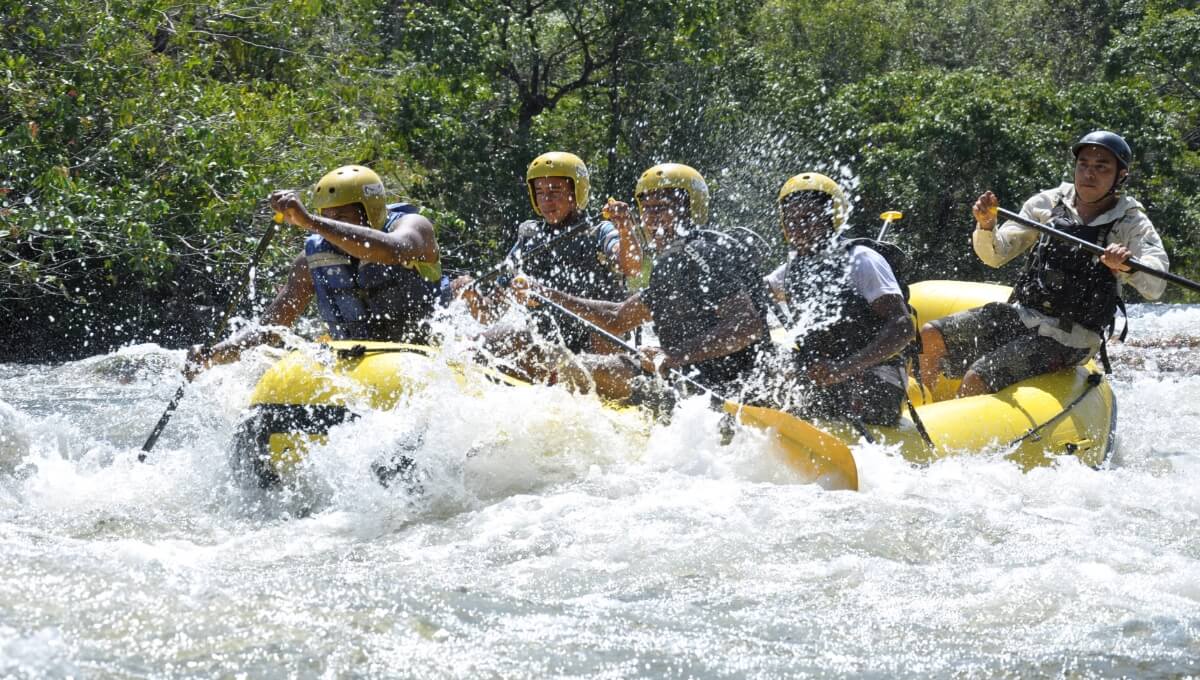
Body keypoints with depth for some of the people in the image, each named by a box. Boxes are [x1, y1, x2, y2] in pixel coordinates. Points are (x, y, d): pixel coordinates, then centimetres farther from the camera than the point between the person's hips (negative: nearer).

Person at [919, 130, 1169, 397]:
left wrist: (1126, 267, -41)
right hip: (1020, 315, 5)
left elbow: (1155, 286, -19)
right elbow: (995, 256, 6)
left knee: (976, 380, -24)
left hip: (1066, 340, -5)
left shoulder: (1132, 223, -4)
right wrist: (986, 226, -16)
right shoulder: (1048, 203, 7)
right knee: (931, 336, -11)